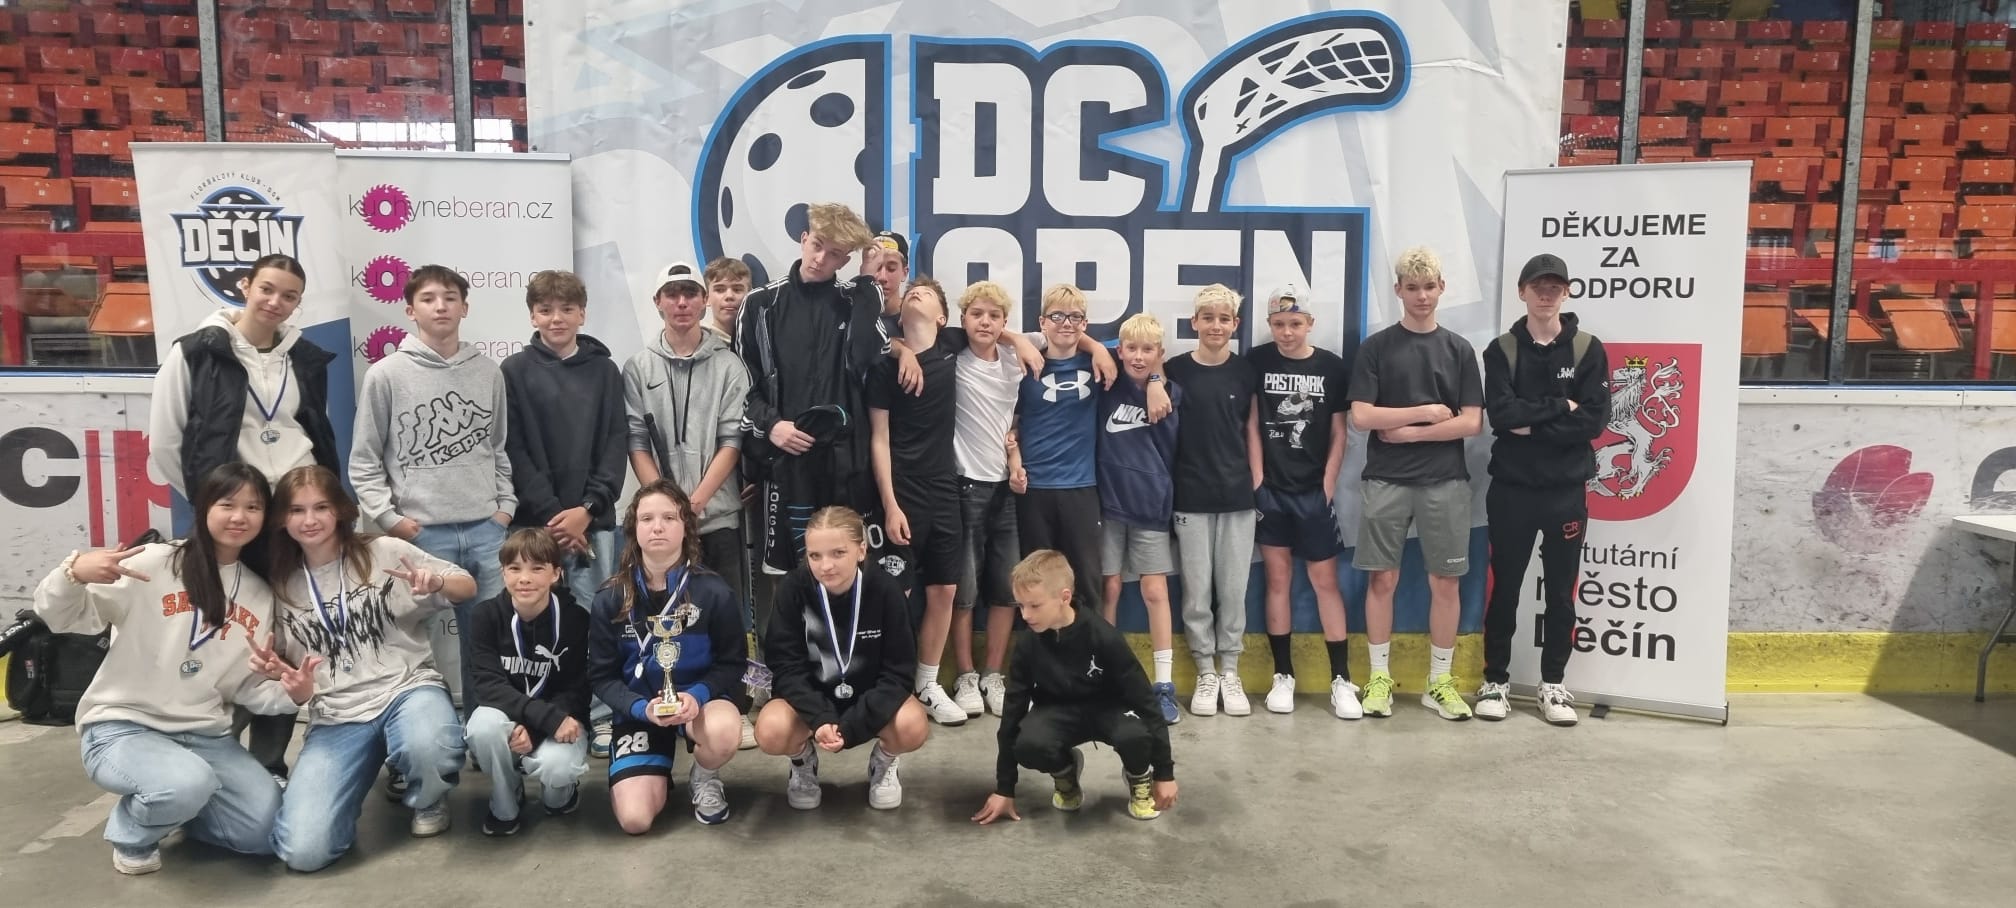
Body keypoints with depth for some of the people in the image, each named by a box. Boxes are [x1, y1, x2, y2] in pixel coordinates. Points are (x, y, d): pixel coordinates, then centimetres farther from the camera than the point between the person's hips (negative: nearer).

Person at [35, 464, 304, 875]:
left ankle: (177, 806, 19)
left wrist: (289, 694, -12)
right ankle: (133, 831, 0)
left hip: (207, 736, 5)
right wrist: (73, 574, -32)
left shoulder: (260, 595, 7)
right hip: (122, 728, -5)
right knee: (189, 783, -36)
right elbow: (63, 618, -11)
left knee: (266, 830, -10)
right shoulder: (155, 564, -9)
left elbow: (249, 687, 10)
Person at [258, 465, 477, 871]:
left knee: (428, 748, -41)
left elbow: (468, 587, 5)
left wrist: (435, 584, -18)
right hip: (335, 717, 2)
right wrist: (275, 670, -7)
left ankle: (428, 802, -1)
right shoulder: (282, 586, 8)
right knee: (303, 851, -18)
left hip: (408, 689, -2)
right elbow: (287, 667, 18)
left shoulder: (385, 551, 0)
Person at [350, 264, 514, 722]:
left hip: (486, 531, 3)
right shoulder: (386, 374, -1)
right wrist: (389, 518, -6)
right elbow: (364, 461, 1)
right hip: (422, 535, -3)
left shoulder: (488, 371, 8)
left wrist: (506, 506, 6)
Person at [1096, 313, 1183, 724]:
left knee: (1155, 592, 2)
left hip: (1150, 503, 0)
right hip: (1108, 500, 0)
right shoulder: (1107, 389, -1)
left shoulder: (1169, 394, 0)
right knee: (1109, 589, 7)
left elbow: (1172, 449, -7)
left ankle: (1164, 685, 9)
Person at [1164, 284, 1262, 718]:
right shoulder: (1175, 369, -2)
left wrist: (1257, 483, 2)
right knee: (1196, 589, 4)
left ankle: (1231, 673, 18)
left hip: (1237, 494, 1)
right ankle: (1206, 673, 16)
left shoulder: (1246, 370, 3)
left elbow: (1252, 430, 6)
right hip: (1191, 495, -1)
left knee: (1234, 588, 6)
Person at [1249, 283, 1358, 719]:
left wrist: (1328, 482, -1)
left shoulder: (1331, 366, 0)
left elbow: (1338, 431, 4)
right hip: (1270, 487, 0)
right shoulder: (1256, 362, -1)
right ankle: (1283, 675, 13)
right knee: (1277, 578, 5)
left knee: (1325, 579, 2)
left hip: (1314, 489, 0)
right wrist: (1255, 478, -5)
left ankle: (1341, 678, 7)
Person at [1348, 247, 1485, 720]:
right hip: (1386, 480, -1)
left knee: (1446, 581, 5)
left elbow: (1472, 422, -1)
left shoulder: (1458, 349, 6)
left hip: (1445, 481, 1)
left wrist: (1409, 432, -8)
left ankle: (1439, 681, 16)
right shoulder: (1376, 347, 2)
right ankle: (1379, 677, 13)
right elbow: (1362, 415, -7)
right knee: (1382, 578, 3)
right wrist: (1429, 412, -7)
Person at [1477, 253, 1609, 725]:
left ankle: (1553, 684, 20)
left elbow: (1595, 420, -9)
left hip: (1567, 490, 1)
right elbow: (1500, 414, -13)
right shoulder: (1502, 350, 2)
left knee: (1561, 591, 8)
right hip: (1511, 488, 0)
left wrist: (1532, 423, -14)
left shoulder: (1588, 350, 2)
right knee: (1504, 588, 7)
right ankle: (1495, 680, 18)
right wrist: (1560, 408, -13)